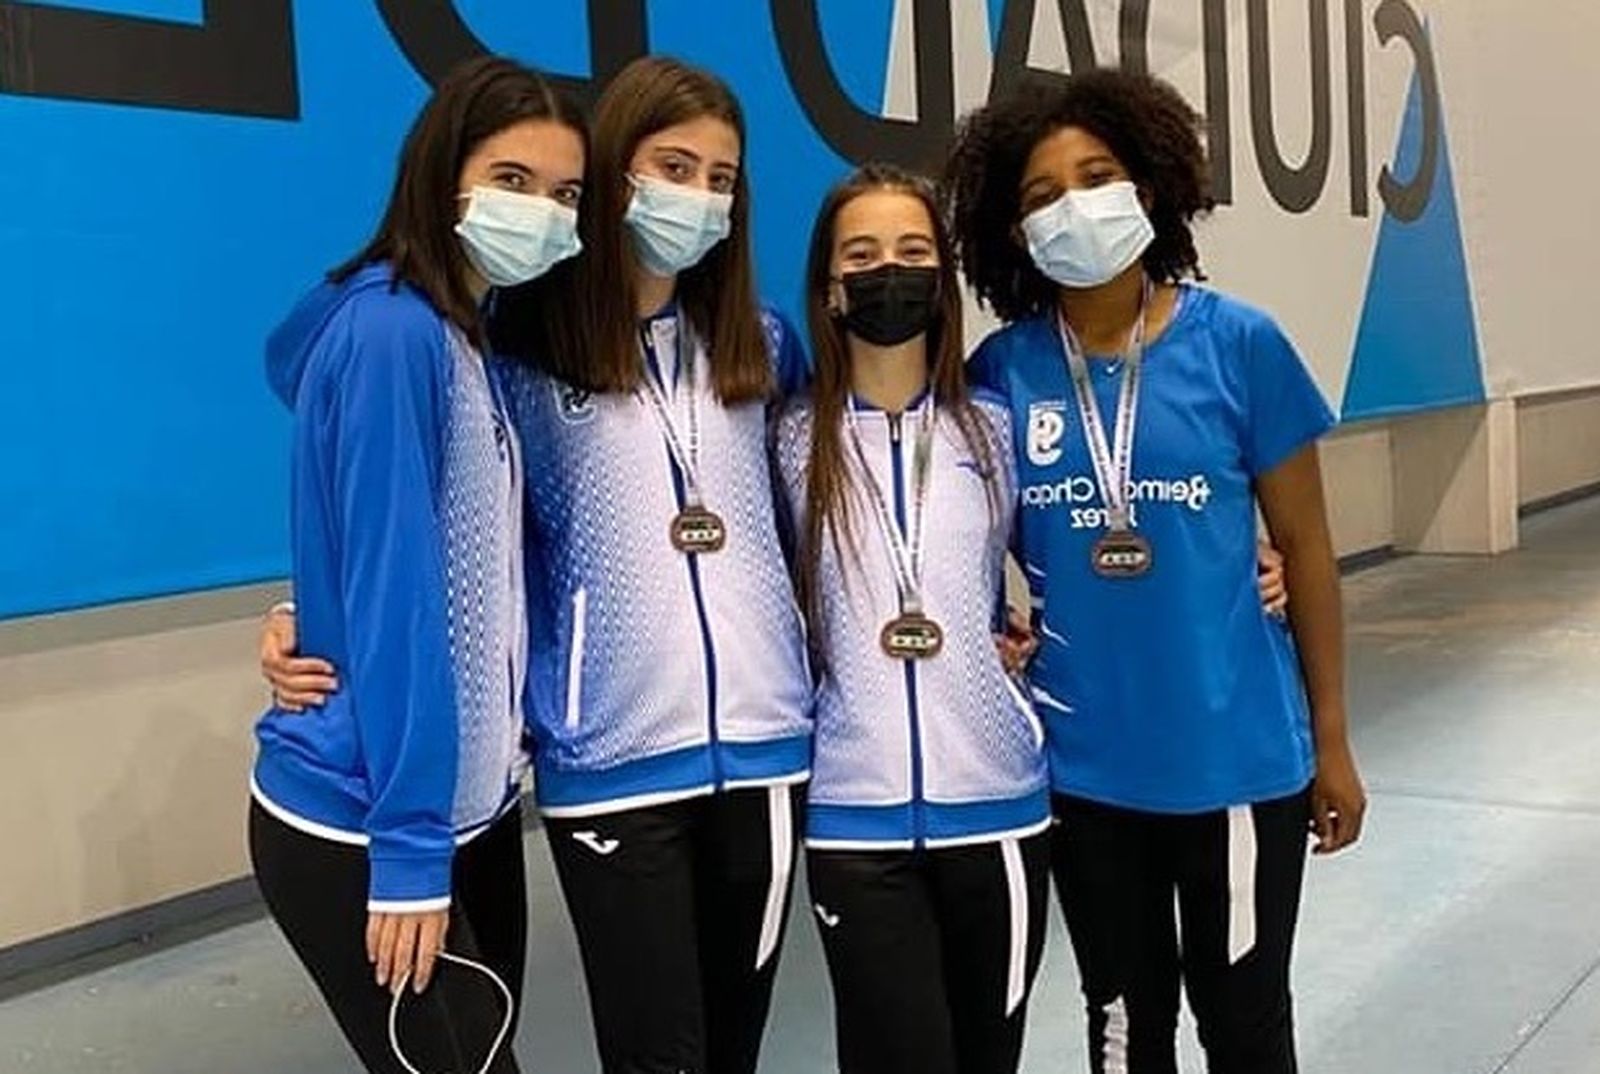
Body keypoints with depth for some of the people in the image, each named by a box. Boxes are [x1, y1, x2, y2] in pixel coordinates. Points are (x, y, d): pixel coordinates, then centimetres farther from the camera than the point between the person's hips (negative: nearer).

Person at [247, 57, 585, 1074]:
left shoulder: (479, 339, 9)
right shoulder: (391, 331, -18)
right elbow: (389, 596, -22)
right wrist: (408, 848, -21)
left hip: (473, 802, 9)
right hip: (361, 825, -8)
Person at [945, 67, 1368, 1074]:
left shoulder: (1239, 345, -8)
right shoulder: (1000, 372, -4)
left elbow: (1305, 548, -2)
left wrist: (1332, 740, 1)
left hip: (1240, 754, -1)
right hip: (1081, 763, 2)